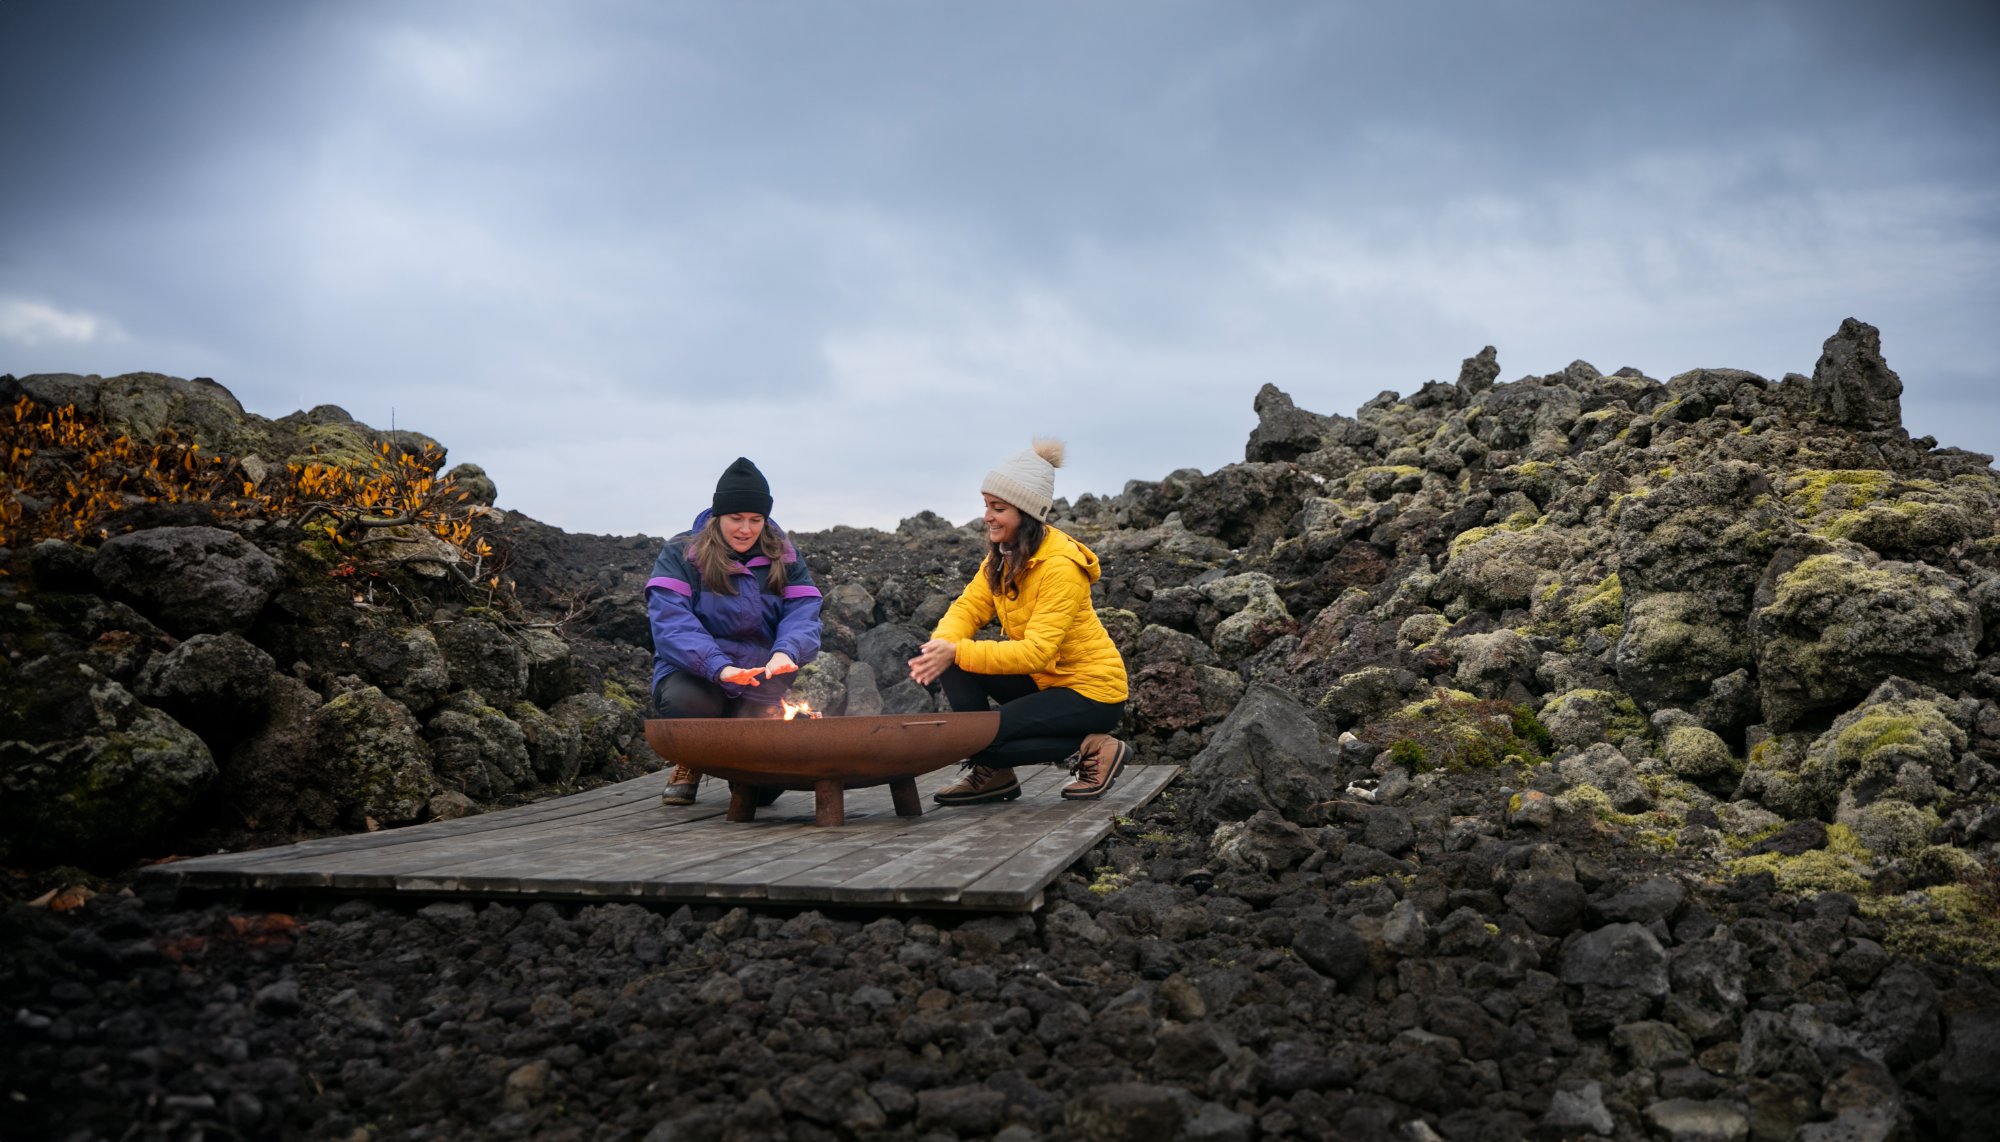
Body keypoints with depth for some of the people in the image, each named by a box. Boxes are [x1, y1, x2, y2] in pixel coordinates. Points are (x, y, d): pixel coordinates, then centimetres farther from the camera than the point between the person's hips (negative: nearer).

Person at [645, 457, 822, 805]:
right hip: (695, 676, -2)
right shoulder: (680, 554, -2)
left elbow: (802, 615, -4)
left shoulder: (784, 557, 8)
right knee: (684, 701, -38)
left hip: (760, 685, 2)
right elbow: (671, 622, -16)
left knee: (763, 789, -16)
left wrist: (786, 651, -29)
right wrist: (719, 667, -33)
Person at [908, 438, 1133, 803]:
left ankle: (1091, 750, -5)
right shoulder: (1003, 556, 2)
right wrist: (942, 643, -28)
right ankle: (992, 773, -3)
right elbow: (969, 606, -5)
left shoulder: (1060, 567, -25)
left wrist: (958, 653, -36)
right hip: (1043, 679, 8)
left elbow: (1036, 652, -30)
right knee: (953, 664, -11)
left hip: (1091, 690, -8)